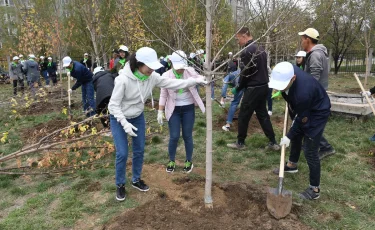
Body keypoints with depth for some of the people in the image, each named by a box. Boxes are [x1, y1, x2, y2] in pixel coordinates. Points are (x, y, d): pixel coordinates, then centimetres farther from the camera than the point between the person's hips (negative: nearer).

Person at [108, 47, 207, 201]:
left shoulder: (152, 77, -16)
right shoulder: (123, 79, -31)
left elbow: (172, 83, -10)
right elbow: (113, 105, -24)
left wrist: (194, 81, -16)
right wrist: (125, 124, -31)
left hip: (138, 117, 5)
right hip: (119, 119, -5)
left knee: (139, 150, 12)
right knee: (122, 153, -4)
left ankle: (136, 180, 34)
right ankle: (120, 185, 20)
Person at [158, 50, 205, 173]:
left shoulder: (190, 71, -7)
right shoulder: (166, 76, -10)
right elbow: (163, 95, -3)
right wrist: (160, 111, -4)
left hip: (188, 108, 1)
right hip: (174, 110, -1)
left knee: (187, 136, 8)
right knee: (174, 136, 1)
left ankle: (189, 161, 26)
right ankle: (171, 161, 24)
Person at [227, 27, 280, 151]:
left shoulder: (246, 51, -16)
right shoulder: (261, 48, 13)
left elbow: (245, 73, -16)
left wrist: (238, 88, -1)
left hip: (253, 88, -9)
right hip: (263, 86, 9)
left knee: (243, 116, 4)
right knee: (263, 114, 15)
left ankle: (240, 143, 16)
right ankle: (273, 142, 17)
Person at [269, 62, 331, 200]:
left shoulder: (303, 92, -43)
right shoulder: (288, 71, -22)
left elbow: (302, 119, -26)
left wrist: (289, 136, -14)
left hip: (317, 112, -8)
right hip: (301, 109, 9)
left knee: (310, 151, -7)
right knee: (296, 136, 24)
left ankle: (315, 189, 7)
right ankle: (292, 165, 47)